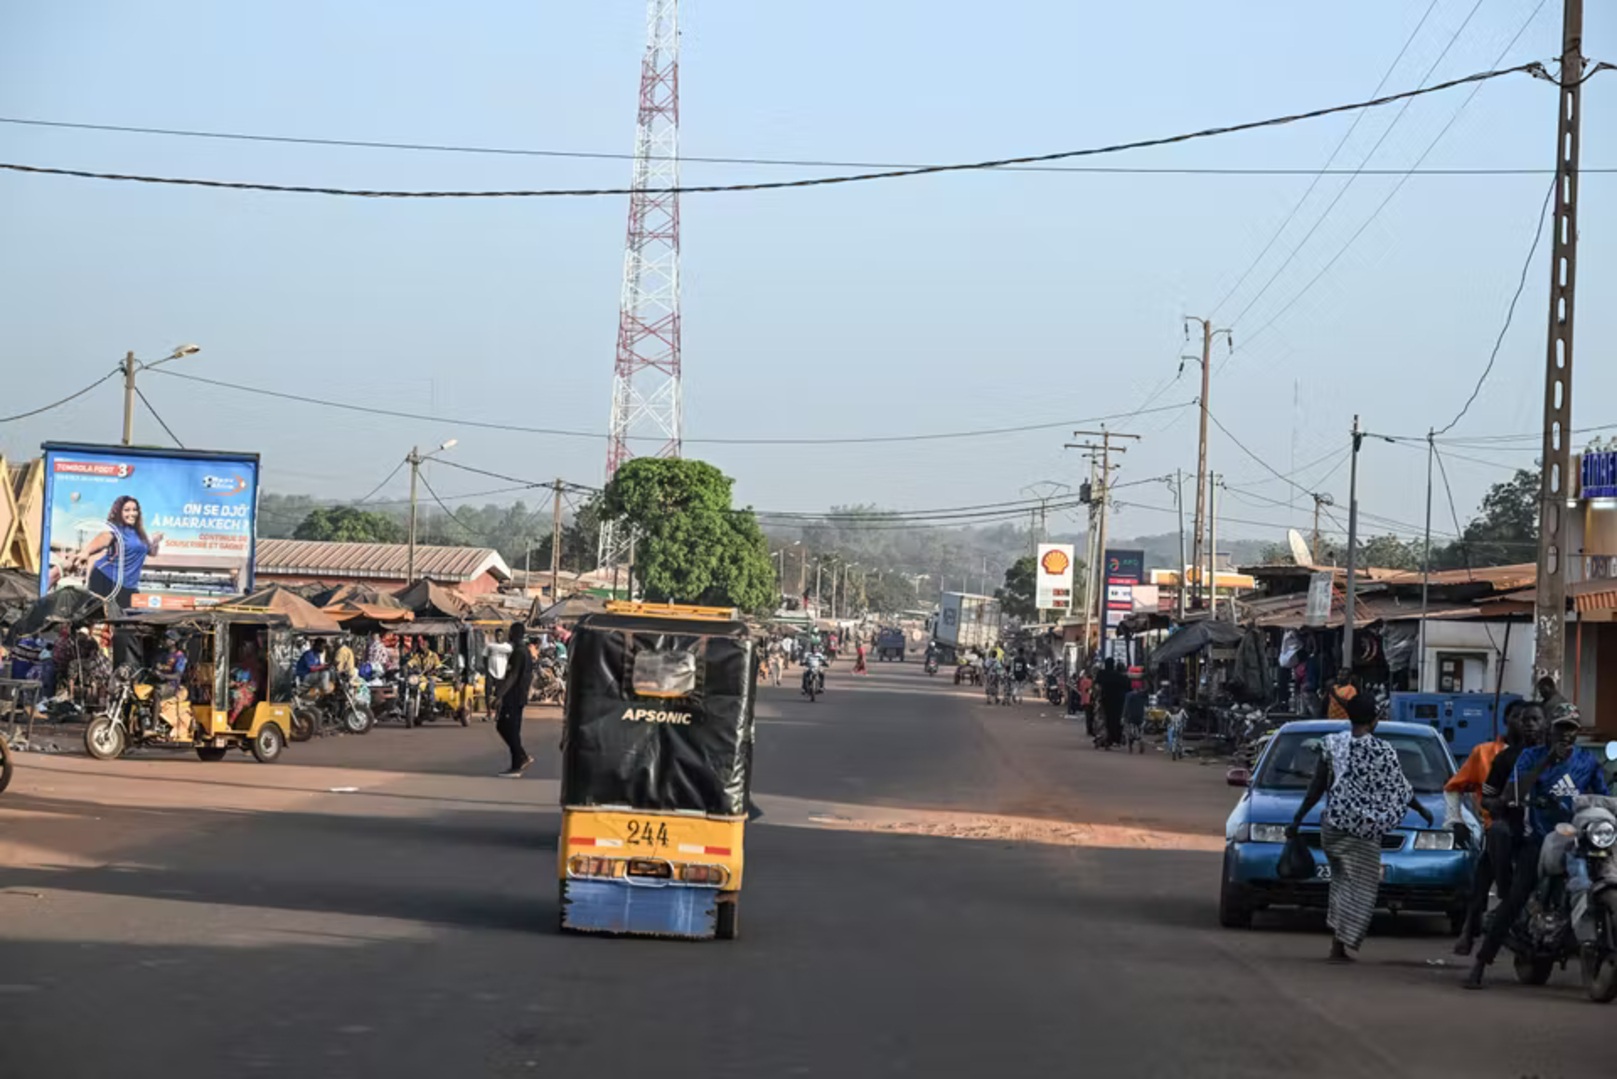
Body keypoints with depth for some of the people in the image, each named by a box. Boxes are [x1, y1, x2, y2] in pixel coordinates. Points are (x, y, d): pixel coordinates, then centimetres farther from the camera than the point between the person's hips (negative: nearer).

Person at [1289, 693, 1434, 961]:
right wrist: (1422, 810, 17)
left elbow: (1317, 787, 0)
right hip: (1364, 828, -3)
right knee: (1360, 884, 3)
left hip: (1333, 825, 3)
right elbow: (1400, 788, 0)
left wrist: (1297, 819, 7)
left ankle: (1338, 940, 15)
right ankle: (1340, 945, -3)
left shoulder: (1332, 744, 0)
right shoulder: (1382, 750, -8)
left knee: (1341, 879, 19)